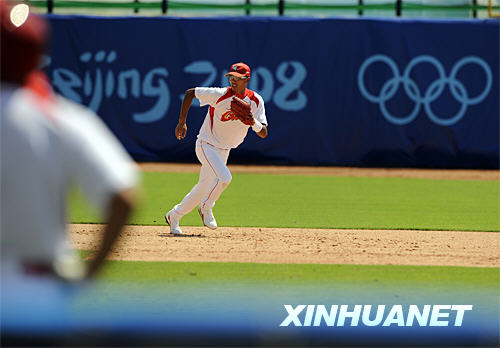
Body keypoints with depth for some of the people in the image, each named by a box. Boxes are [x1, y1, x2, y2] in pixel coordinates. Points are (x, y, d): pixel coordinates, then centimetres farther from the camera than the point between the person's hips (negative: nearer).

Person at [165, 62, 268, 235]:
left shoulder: (256, 101, -7)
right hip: (206, 146, -6)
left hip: (224, 150, 6)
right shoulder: (220, 95, -20)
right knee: (224, 177, -26)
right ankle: (206, 208, 0)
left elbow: (263, 134, -10)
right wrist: (182, 122, -12)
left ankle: (174, 216, 28)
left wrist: (253, 122, -32)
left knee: (205, 188, 11)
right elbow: (190, 93, -9)